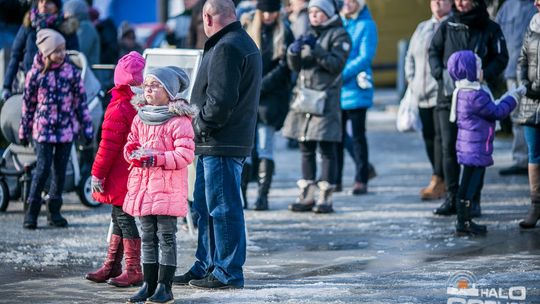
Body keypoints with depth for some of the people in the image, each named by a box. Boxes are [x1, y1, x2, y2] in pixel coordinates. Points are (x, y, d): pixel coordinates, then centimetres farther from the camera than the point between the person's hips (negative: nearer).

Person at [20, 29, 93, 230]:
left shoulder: (71, 72, -1)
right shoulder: (35, 73, -4)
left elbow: (81, 101, 4)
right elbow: (28, 103, 4)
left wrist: (87, 128, 3)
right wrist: (24, 131, 8)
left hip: (66, 129, 2)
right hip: (43, 129, -2)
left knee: (60, 169, 6)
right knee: (43, 168, -8)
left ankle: (54, 211, 17)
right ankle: (32, 211, 2)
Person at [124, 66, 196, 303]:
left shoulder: (178, 121, -10)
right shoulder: (140, 118, 12)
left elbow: (185, 154, -16)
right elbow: (130, 144, 17)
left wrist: (156, 158, -21)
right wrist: (133, 153, -7)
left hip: (168, 189, -7)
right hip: (142, 186, 7)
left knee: (166, 237, -2)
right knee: (148, 237, 11)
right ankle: (149, 284, 17)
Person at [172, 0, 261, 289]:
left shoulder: (226, 48, -16)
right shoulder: (245, 43, 18)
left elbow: (221, 99, -23)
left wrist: (200, 125, -10)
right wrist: (201, 125, 15)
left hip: (221, 145, -11)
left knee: (223, 208, -5)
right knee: (205, 207, 17)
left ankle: (228, 273, 0)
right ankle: (205, 267, 25)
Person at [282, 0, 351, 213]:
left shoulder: (339, 35, -1)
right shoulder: (310, 34, 19)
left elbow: (336, 64, -12)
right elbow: (295, 66, 14)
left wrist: (315, 51, -21)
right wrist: (293, 52, -7)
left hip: (326, 97, -6)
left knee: (326, 147, -6)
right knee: (306, 148, 7)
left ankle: (325, 197, -5)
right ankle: (306, 196, 12)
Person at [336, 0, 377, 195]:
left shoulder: (366, 25, -3)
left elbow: (365, 57, -12)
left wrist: (343, 75, -18)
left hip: (356, 89, -5)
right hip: (334, 91, 5)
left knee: (358, 136, -1)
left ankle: (361, 181, 2)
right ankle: (335, 179, 12)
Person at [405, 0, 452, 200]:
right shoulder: (422, 28, 19)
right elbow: (410, 57, 25)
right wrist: (411, 80, 13)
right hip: (423, 94, 7)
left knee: (441, 136, -12)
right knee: (428, 136, 7)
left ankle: (437, 182, -13)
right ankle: (444, 181, 17)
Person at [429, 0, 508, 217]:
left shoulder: (490, 28, 2)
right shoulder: (447, 26, 9)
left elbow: (501, 58, 0)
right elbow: (433, 52, 10)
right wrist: (442, 73, -9)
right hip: (448, 95, 2)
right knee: (449, 147, 1)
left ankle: (473, 200, 4)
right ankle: (451, 198, 8)